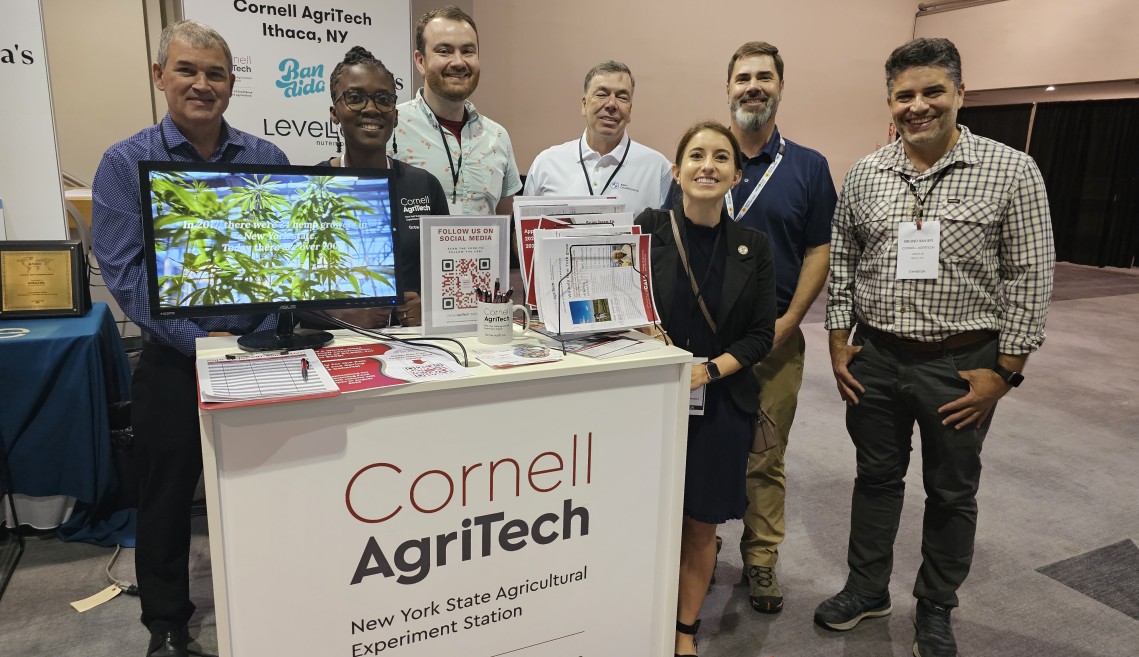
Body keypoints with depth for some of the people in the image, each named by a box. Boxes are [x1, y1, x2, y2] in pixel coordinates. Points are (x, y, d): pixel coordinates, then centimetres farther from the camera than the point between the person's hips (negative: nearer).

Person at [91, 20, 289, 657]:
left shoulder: (268, 159, 3)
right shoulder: (126, 163, -2)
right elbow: (124, 271, -8)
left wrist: (265, 334, -12)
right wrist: (201, 341, -15)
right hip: (173, 359, -1)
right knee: (168, 494, 10)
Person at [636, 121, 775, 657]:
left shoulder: (752, 246, 3)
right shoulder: (648, 229, -3)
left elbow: (760, 335, 1)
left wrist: (709, 370, -13)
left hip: (722, 403, 2)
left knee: (701, 524, 10)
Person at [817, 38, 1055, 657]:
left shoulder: (1011, 171, -8)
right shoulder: (864, 175, 2)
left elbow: (1030, 277, -7)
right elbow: (841, 263, 8)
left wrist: (1003, 370, -10)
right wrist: (840, 342, 3)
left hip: (961, 366, -2)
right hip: (874, 358, 3)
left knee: (952, 493, 13)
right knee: (876, 477, 16)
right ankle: (867, 588, 36)